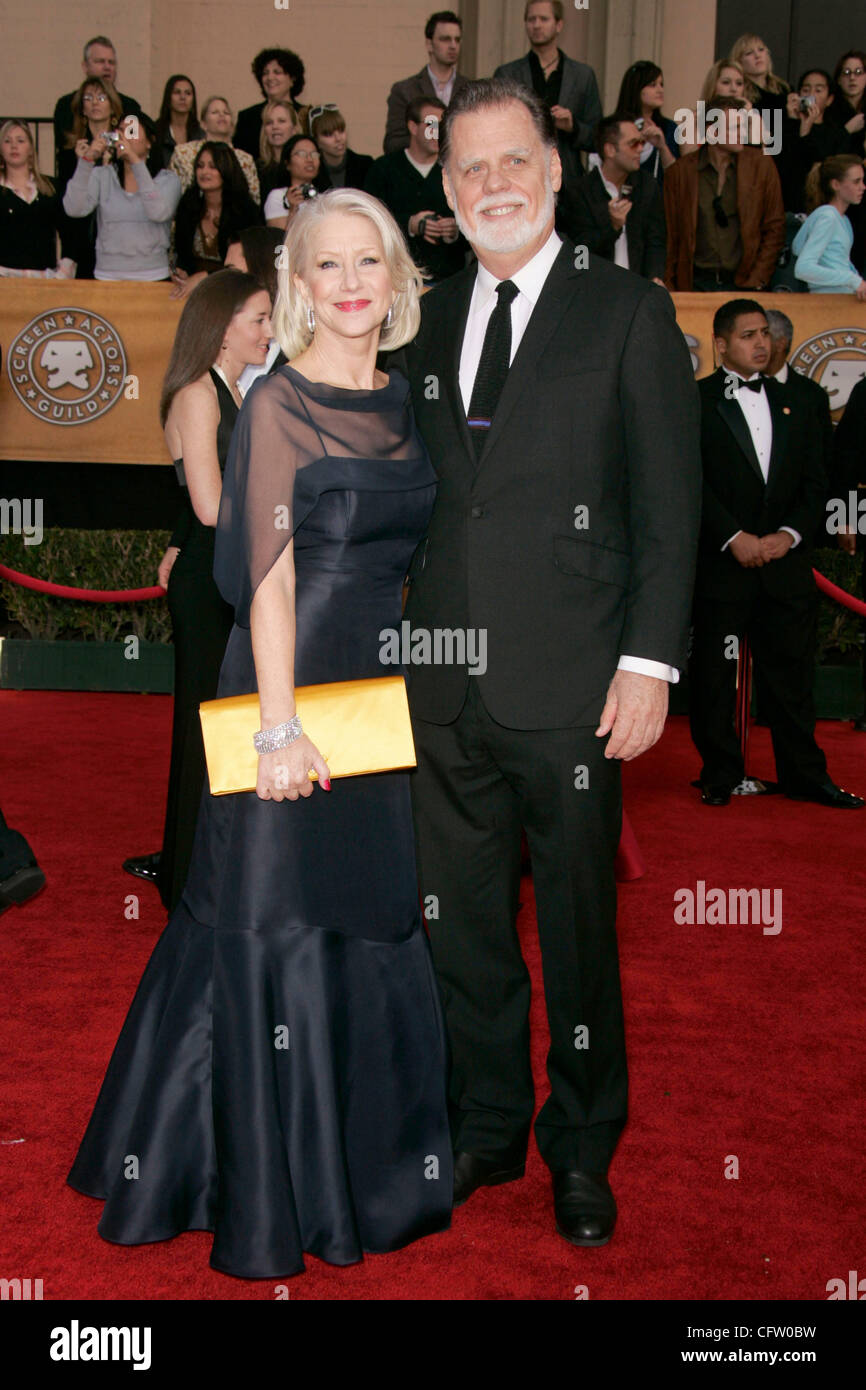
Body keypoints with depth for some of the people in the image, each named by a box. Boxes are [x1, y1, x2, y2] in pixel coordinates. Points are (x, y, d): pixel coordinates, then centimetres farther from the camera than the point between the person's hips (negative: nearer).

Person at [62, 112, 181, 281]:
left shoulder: (168, 179, 7)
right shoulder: (101, 175, 11)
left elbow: (159, 213, -15)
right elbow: (74, 209, -6)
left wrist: (135, 161, -18)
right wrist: (86, 162, -15)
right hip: (107, 276, 1)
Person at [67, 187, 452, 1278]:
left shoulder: (398, 400, 11)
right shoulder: (279, 404, -9)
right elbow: (270, 576, -15)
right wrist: (279, 730, -19)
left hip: (381, 694, 7)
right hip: (296, 690, -7)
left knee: (373, 923, 15)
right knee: (277, 929, 3)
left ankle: (369, 1163, 34)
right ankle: (270, 1191, 20)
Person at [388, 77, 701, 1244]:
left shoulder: (629, 313, 1)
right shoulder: (428, 324, 14)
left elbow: (669, 506, -4)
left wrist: (648, 665, -11)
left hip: (570, 691, -4)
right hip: (446, 689, 4)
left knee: (577, 934, 8)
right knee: (463, 930, 14)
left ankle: (582, 1149, 28)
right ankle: (487, 1129, 33)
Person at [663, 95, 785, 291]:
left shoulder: (761, 164, 5)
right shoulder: (679, 171, 3)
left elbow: (775, 228, 6)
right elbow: (671, 235, 6)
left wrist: (757, 280, -3)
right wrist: (669, 288, -1)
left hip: (743, 281, 1)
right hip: (696, 282, 0)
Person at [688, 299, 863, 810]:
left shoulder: (795, 406, 17)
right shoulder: (696, 402, 2)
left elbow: (815, 482, 12)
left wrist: (789, 534, -5)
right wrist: (734, 537, -15)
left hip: (786, 563, 4)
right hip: (721, 563, -3)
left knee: (791, 673, 7)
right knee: (714, 675, 2)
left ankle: (805, 774, 17)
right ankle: (720, 775, 15)